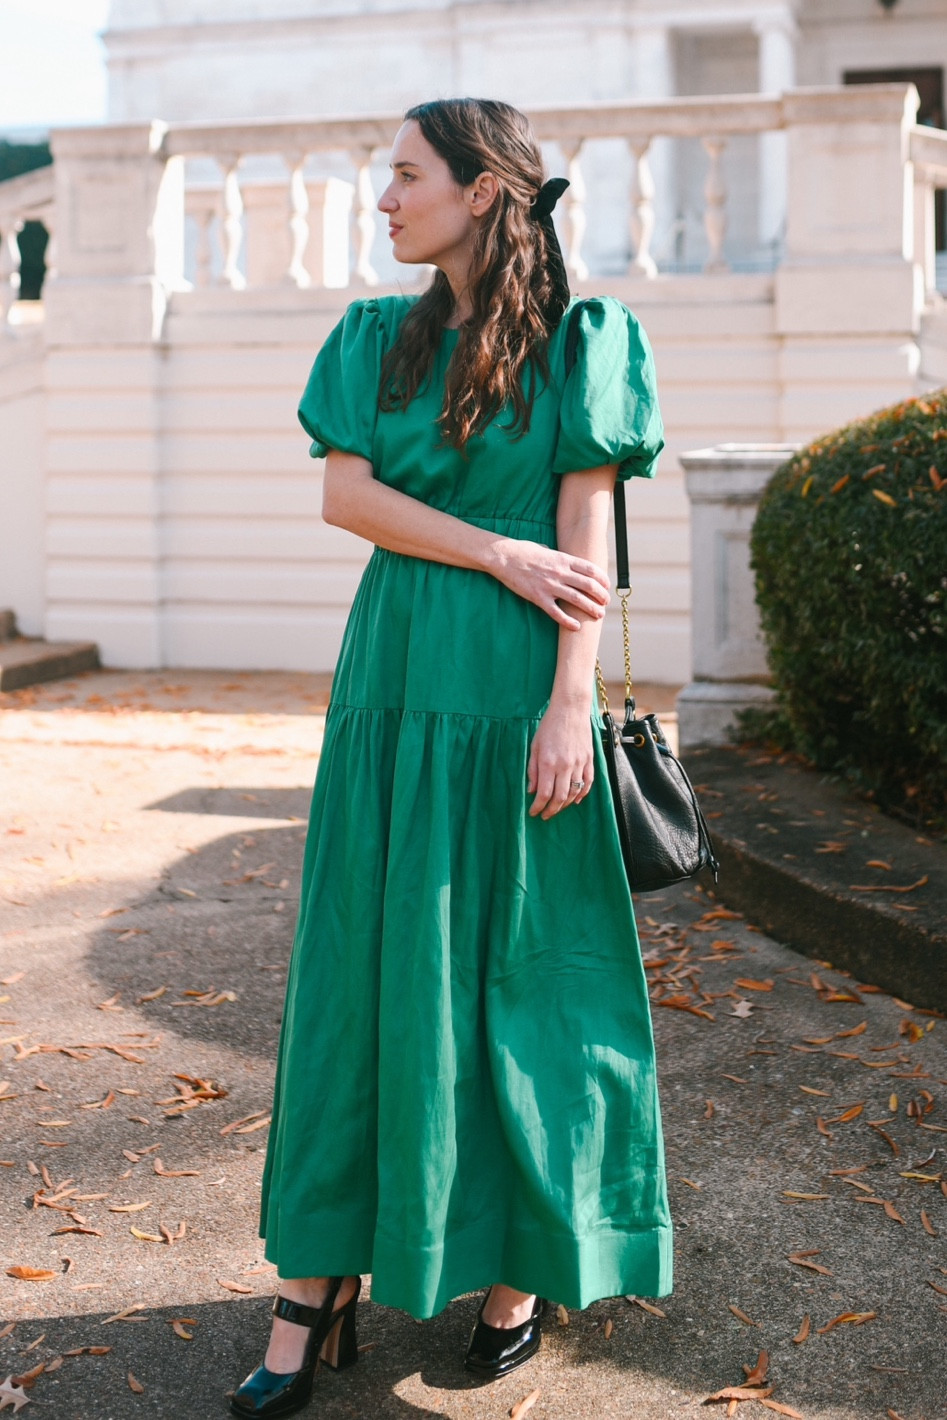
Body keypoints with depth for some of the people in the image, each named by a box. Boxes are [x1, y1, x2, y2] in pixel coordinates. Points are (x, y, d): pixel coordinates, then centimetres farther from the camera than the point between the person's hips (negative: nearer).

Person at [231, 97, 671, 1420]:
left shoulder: (581, 337, 0)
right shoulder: (377, 337, 11)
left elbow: (585, 534, -6)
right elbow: (344, 493, 0)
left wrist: (570, 701, -13)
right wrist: (499, 554, -11)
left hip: (515, 687, -4)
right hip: (394, 671, 4)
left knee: (518, 967, 3)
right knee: (360, 964, 3)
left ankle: (527, 1266, 19)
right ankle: (318, 1284, 10)